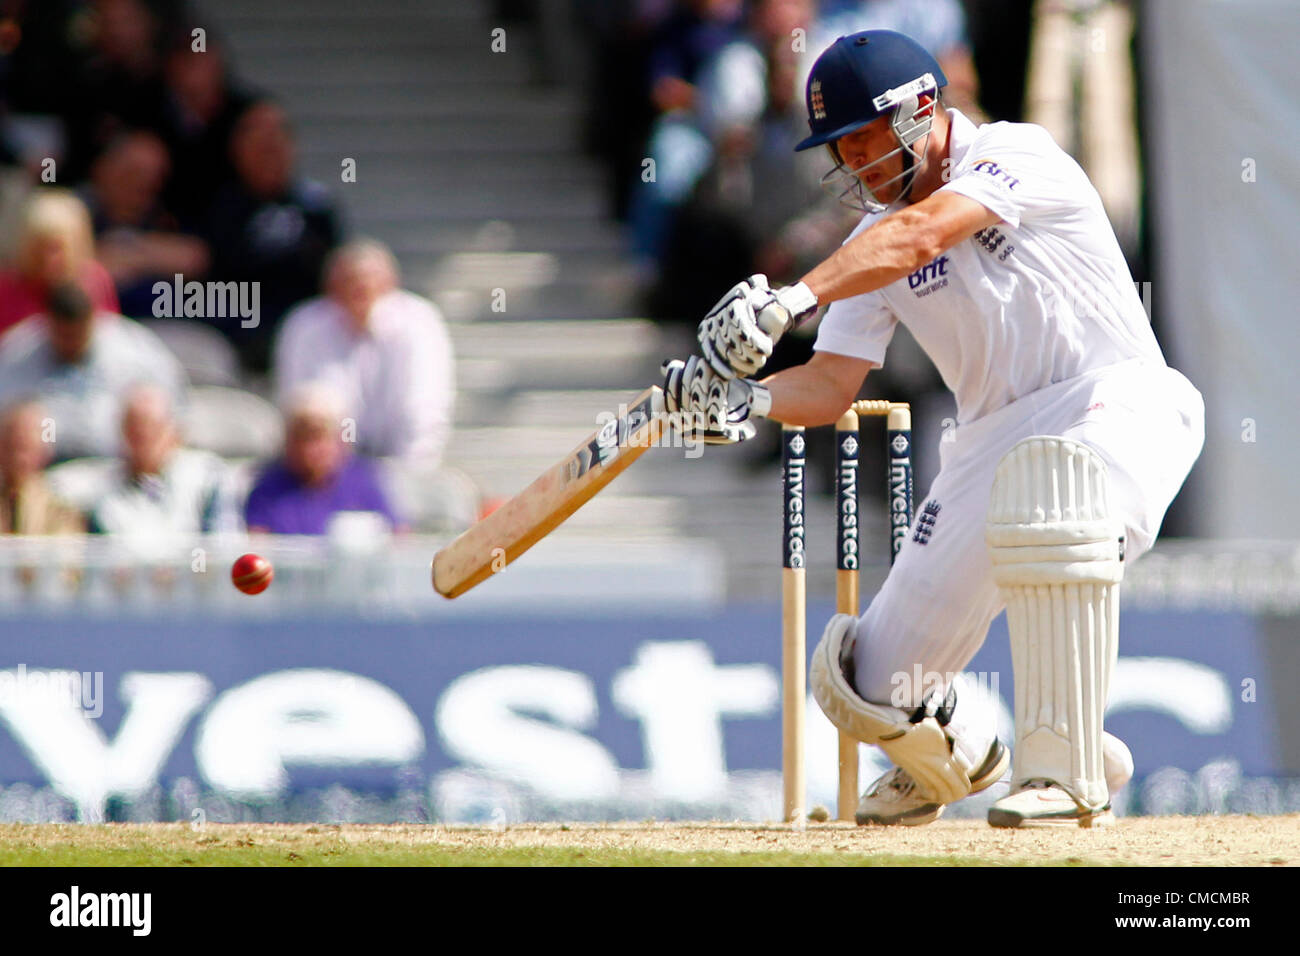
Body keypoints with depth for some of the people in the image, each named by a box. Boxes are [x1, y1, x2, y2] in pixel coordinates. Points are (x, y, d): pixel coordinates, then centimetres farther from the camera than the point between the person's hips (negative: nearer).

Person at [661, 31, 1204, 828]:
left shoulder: (1019, 156, -11)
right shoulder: (874, 243, 9)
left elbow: (921, 233, -29)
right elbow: (832, 385, 2)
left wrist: (788, 302, -41)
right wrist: (748, 397, -21)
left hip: (1119, 401, -6)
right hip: (994, 438, 6)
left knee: (1051, 475, -44)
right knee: (873, 685, -4)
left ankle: (1067, 771, -36)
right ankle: (957, 753, 36)